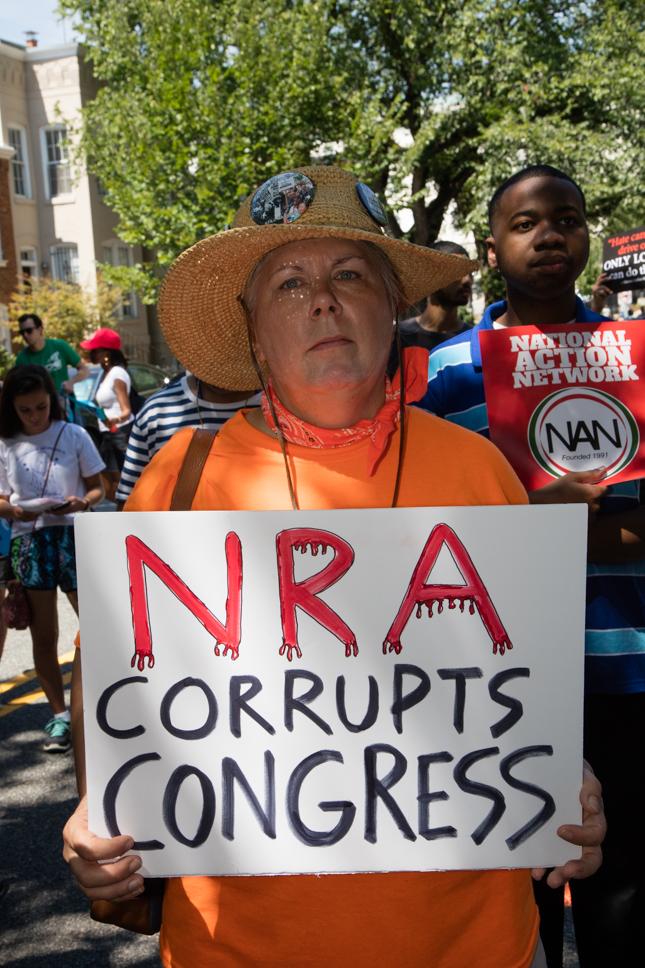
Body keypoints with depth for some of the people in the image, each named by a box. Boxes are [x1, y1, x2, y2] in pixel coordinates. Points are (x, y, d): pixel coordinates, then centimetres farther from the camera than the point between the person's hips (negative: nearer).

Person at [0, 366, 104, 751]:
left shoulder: (74, 435, 1)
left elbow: (97, 488, 6)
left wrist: (82, 502, -16)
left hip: (72, 536, -2)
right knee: (44, 637, 7)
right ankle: (60, 716, 19)